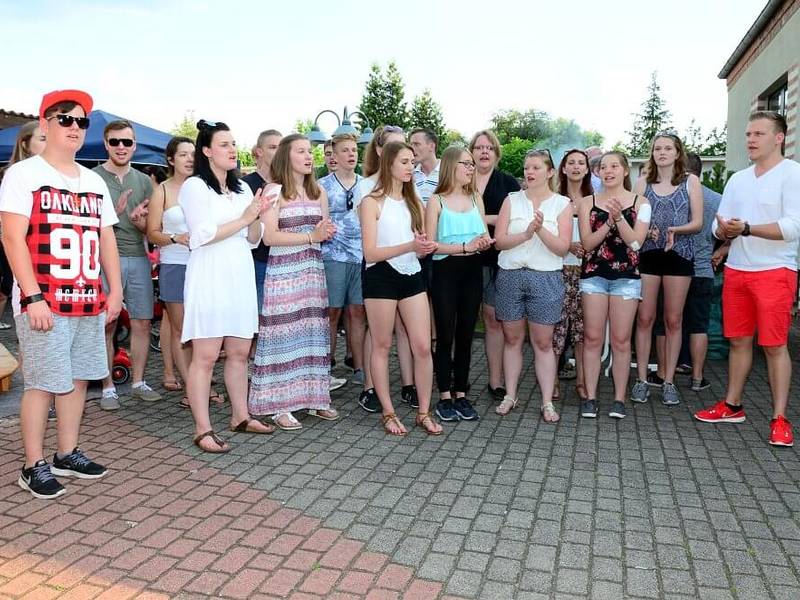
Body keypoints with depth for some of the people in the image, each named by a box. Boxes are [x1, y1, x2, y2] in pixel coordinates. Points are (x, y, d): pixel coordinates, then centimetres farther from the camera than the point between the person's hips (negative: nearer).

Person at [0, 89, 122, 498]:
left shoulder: (94, 182, 15)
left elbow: (107, 238, 17)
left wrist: (115, 290, 10)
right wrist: (34, 297, -17)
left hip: (90, 302, 6)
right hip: (45, 304, -6)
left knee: (78, 378, 11)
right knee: (42, 383, -1)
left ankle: (67, 455, 24)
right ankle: (34, 467, 12)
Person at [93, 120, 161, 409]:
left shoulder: (143, 181, 14)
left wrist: (138, 220, -10)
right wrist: (116, 212, -20)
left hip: (139, 258, 4)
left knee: (142, 323, 7)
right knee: (106, 326, 1)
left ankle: (138, 382, 19)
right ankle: (108, 388, 11)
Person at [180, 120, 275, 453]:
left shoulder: (242, 188, 17)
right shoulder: (194, 186, -2)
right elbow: (202, 235, -13)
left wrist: (257, 217, -3)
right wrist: (243, 219, -9)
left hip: (241, 276, 6)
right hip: (210, 278, -6)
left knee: (240, 352, 10)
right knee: (205, 356, -5)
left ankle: (240, 416, 22)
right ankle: (203, 430, 1)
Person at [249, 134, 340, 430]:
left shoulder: (318, 191, 14)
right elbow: (269, 236, -14)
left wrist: (327, 232, -5)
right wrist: (311, 236, -16)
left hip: (313, 270, 6)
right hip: (283, 271, -6)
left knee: (312, 331, 8)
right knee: (284, 333, -4)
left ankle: (312, 396, 18)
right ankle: (279, 404, 5)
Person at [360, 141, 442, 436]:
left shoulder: (413, 202, 13)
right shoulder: (372, 202, -5)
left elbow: (422, 241, 15)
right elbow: (370, 253, -13)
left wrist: (426, 246, -10)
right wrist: (410, 246, -23)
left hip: (412, 276, 5)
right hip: (381, 278, -5)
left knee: (423, 347, 2)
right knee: (382, 346, 5)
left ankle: (424, 413, 15)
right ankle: (388, 413, 18)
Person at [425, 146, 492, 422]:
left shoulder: (476, 198, 11)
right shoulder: (436, 201, -3)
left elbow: (485, 237, 15)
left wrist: (484, 242, -8)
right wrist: (465, 246, -17)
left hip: (472, 271, 4)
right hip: (445, 270, -4)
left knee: (466, 335, 8)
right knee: (445, 336, 2)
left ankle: (461, 394, 19)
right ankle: (444, 397, 13)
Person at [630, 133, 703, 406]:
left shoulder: (691, 181, 5)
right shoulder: (643, 183, 8)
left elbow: (697, 222, 1)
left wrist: (676, 230, -18)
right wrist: (646, 231, -15)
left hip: (679, 254, -1)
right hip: (647, 254, 1)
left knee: (673, 320, 5)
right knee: (644, 318, 0)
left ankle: (669, 381, 13)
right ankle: (642, 379, 9)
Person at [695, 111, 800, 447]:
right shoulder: (737, 180, 15)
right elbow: (720, 227, 13)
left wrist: (746, 228, -23)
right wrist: (725, 231, -10)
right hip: (736, 270, 6)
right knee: (738, 340, 11)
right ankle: (732, 406, 22)